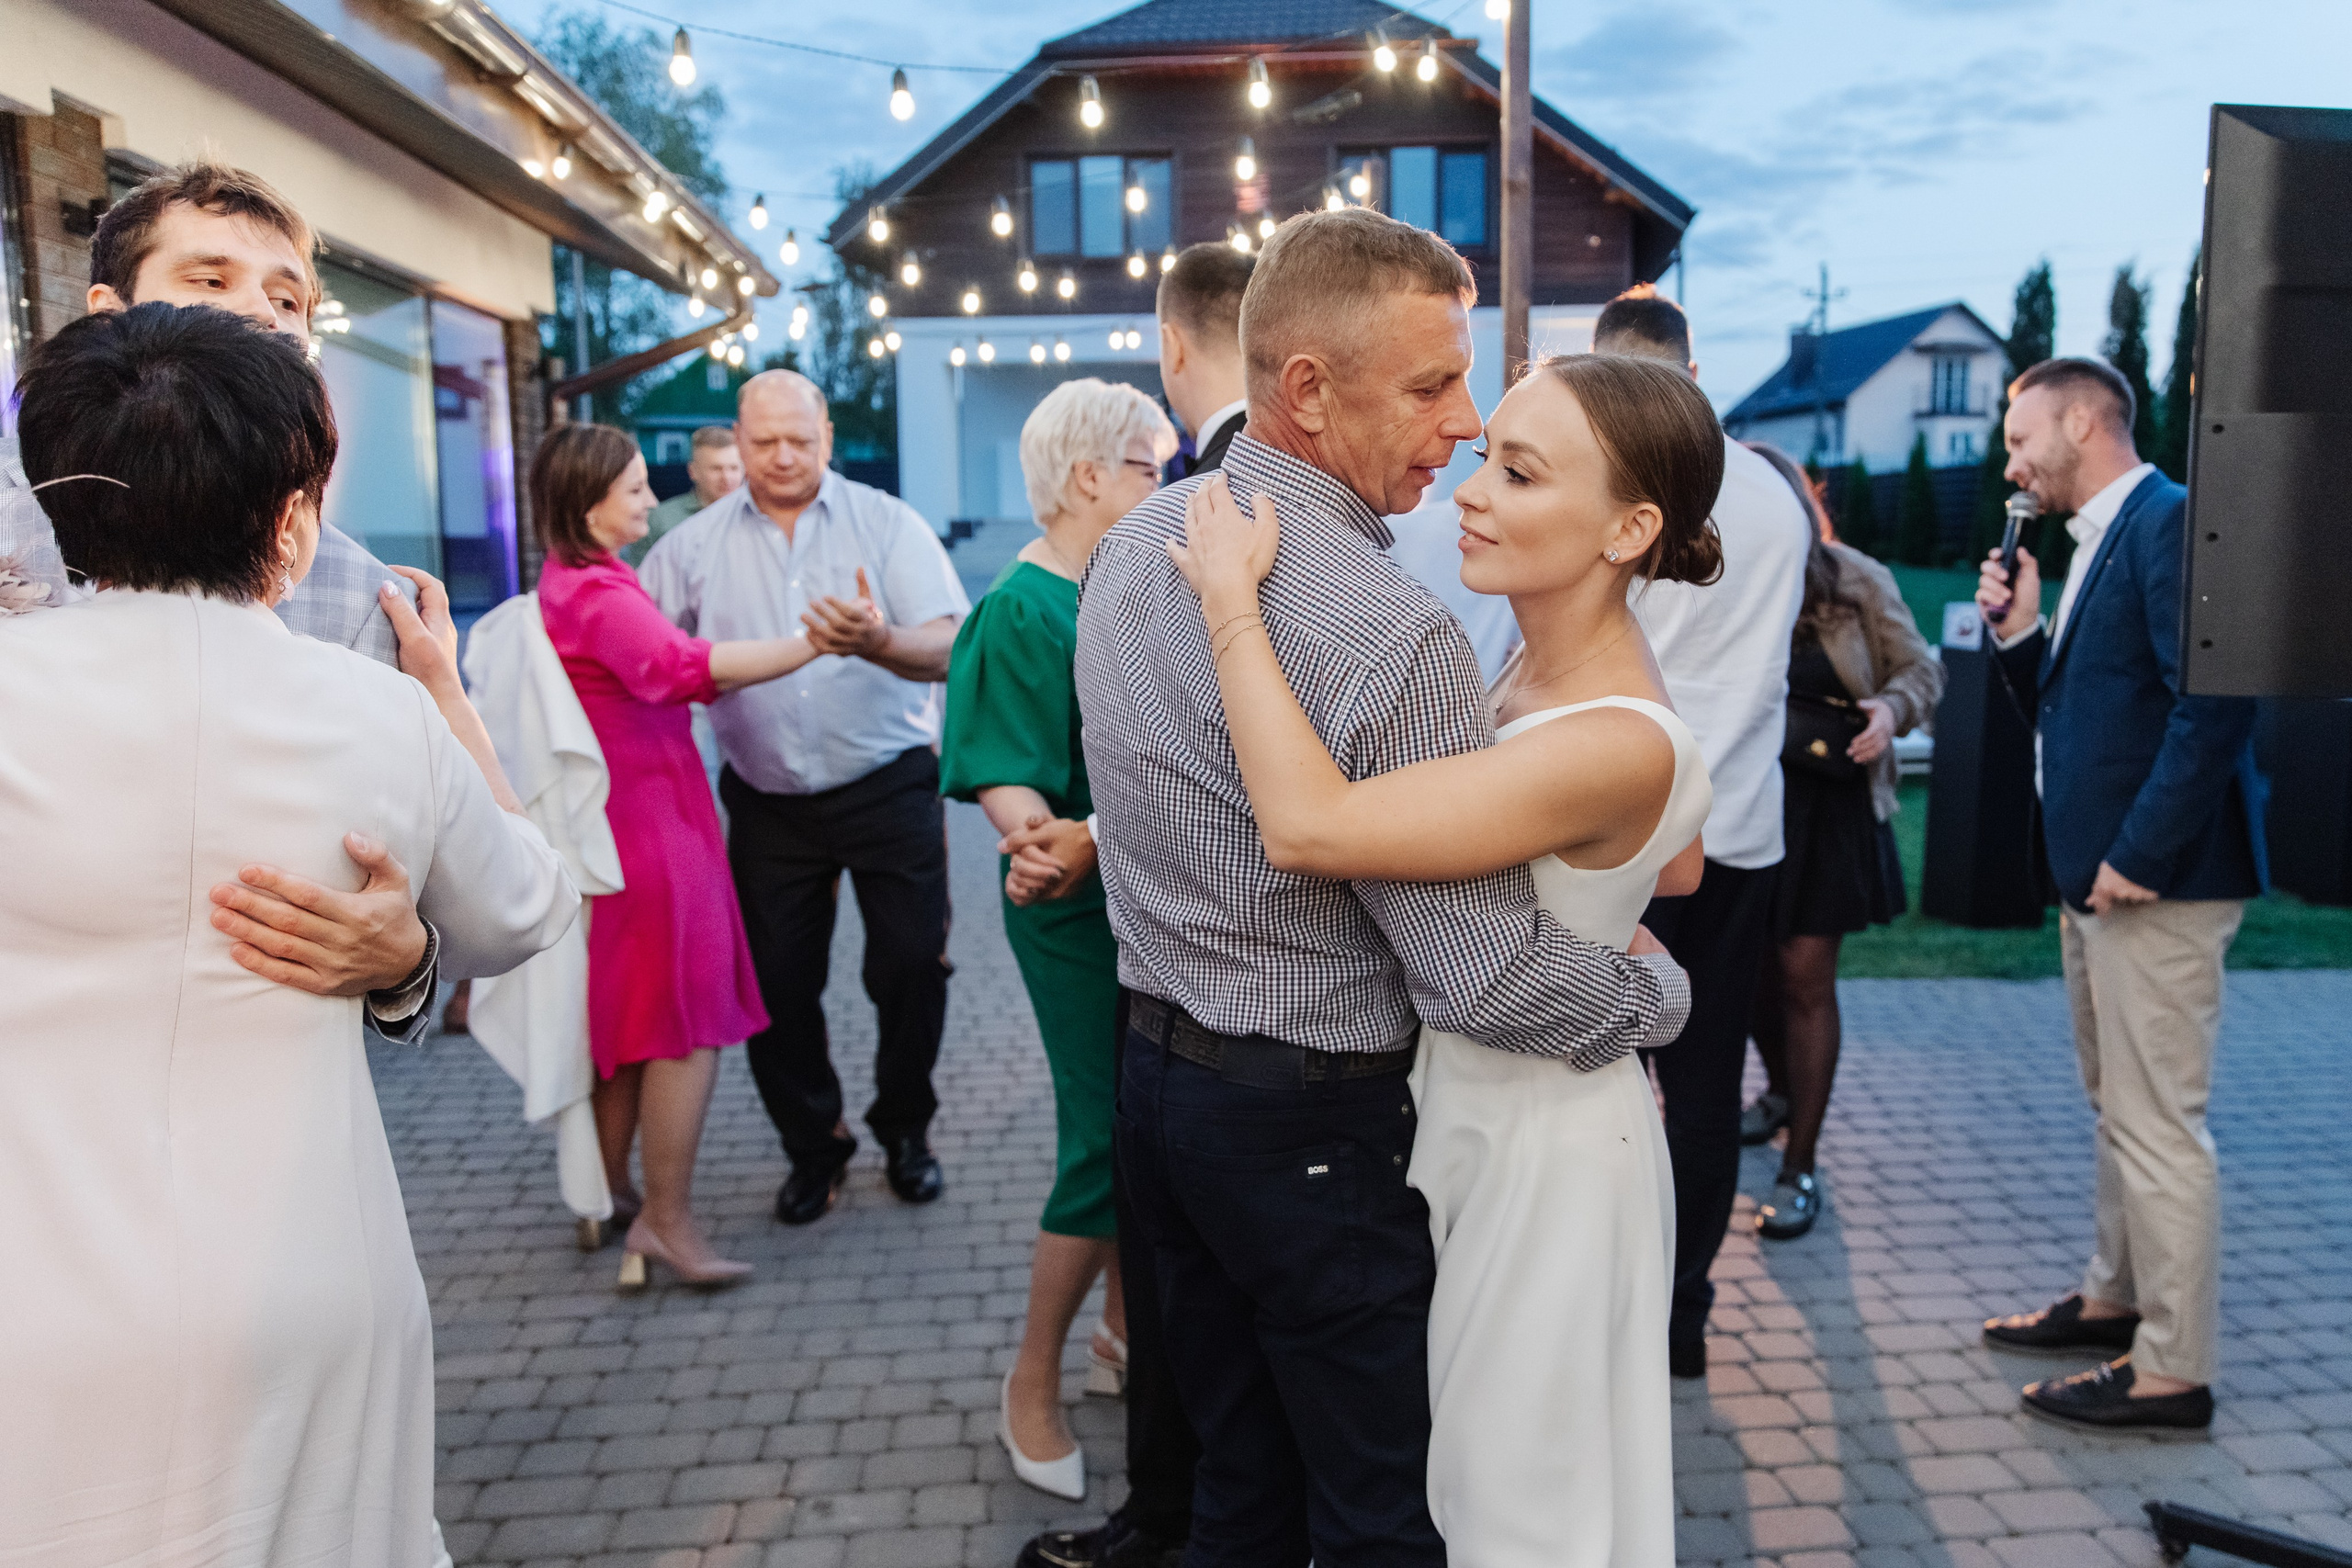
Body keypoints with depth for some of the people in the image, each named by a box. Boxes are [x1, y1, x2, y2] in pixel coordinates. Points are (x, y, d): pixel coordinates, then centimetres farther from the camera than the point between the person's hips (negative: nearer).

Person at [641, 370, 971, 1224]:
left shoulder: (887, 523, -4)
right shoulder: (695, 543, 4)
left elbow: (948, 647, -15)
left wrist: (879, 641, -36)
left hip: (889, 787, -2)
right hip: (769, 802, 2)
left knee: (911, 965, 0)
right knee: (776, 984, 6)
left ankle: (905, 1128, 26)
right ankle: (814, 1145, 28)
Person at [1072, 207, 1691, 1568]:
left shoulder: (1136, 544, 3)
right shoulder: (1390, 633, -25)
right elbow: (1492, 978, -23)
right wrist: (1667, 990, -5)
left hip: (1156, 1079, 8)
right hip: (1315, 1124, -8)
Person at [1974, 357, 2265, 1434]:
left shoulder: (2169, 521, -14)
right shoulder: (2102, 542, 17)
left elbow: (2215, 700, -23)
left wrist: (2140, 855, -23)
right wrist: (2021, 633, 3)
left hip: (2155, 880, -10)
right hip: (2097, 876, 10)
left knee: (2158, 1124, -3)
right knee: (2116, 1108, 19)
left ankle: (2172, 1372, 8)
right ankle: (2115, 1300, 34)